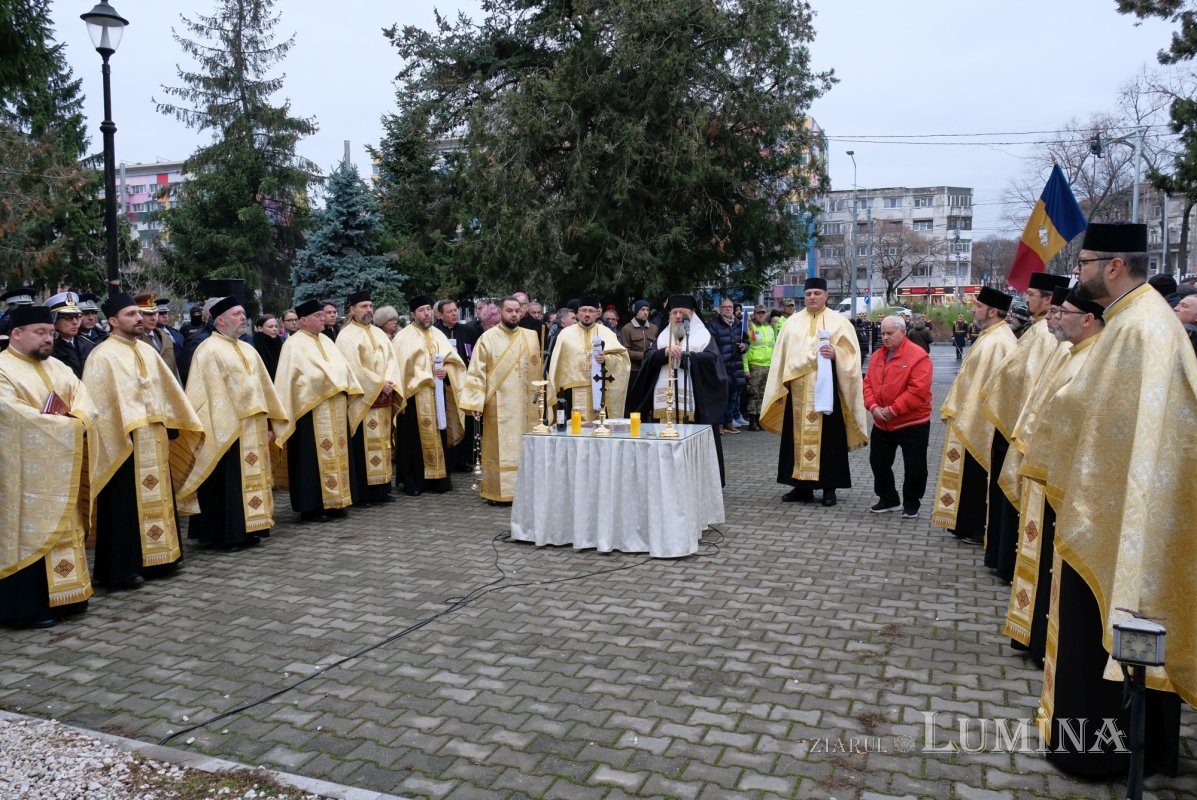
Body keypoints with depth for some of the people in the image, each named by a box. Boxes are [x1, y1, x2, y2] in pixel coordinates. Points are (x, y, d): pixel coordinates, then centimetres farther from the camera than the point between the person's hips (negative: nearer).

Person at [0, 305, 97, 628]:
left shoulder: (58, 368, 13)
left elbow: (85, 402, 4)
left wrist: (73, 420, -17)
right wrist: (65, 424, -17)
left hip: (61, 471, 7)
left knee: (62, 529, 11)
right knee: (31, 533, -3)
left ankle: (64, 594, 20)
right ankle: (30, 606, 5)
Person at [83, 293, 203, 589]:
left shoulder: (147, 351, 13)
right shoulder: (103, 356, -9)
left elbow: (167, 390, 17)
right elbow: (100, 402, -14)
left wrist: (173, 425, 13)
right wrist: (126, 432, -22)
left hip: (154, 440, 7)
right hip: (124, 443, -7)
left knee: (157, 497, 13)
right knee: (125, 504, -2)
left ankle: (157, 556, 25)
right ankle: (121, 568, 7)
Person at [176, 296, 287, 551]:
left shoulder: (248, 350, 16)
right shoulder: (209, 350, -7)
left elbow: (263, 387, 18)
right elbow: (208, 394, -13)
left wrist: (268, 422, 13)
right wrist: (223, 431, -19)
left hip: (253, 431, 8)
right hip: (227, 431, -8)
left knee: (251, 479, 11)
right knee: (227, 484, -2)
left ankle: (245, 530, 20)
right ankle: (224, 535, 6)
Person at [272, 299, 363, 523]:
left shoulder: (326, 341, 17)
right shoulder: (294, 344, -5)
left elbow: (343, 368, 16)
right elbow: (287, 379, -13)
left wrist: (345, 388, 4)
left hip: (335, 410, 8)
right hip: (311, 410, -7)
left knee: (336, 454, 10)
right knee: (313, 458, -4)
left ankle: (333, 501, 19)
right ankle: (311, 507, 3)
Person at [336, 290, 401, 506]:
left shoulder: (379, 333, 16)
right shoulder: (346, 336, -5)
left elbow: (391, 359, 9)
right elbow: (353, 367, -15)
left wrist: (389, 383, -9)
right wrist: (379, 384, -15)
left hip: (383, 399, 7)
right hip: (361, 400, -7)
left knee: (382, 442, 8)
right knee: (363, 446, -6)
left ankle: (381, 489, 15)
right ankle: (362, 494, -1)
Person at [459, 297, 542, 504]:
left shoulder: (531, 337, 8)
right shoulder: (488, 338, -1)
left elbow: (537, 372, 9)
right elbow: (476, 372, -4)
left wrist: (539, 400, 5)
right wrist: (476, 403, -11)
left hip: (525, 405, 3)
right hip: (498, 406, -3)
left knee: (525, 447, 5)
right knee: (499, 448, 0)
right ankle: (497, 492, 7)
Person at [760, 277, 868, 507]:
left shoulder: (839, 321, 3)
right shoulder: (792, 322, 10)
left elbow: (851, 354, -1)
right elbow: (780, 357, 10)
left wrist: (836, 354, -22)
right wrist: (779, 387, 6)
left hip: (826, 388, -3)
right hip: (798, 390, 3)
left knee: (828, 436, 1)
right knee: (799, 436, 5)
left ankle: (829, 487, 9)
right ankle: (802, 486, 14)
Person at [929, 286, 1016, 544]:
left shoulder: (997, 342, -20)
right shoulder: (990, 337, 12)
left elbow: (990, 384, -24)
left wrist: (965, 418, -20)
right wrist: (958, 411, 18)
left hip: (980, 422, -10)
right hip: (973, 419, 10)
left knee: (976, 476, 0)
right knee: (971, 475, 15)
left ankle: (977, 528, 10)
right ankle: (968, 524, 24)